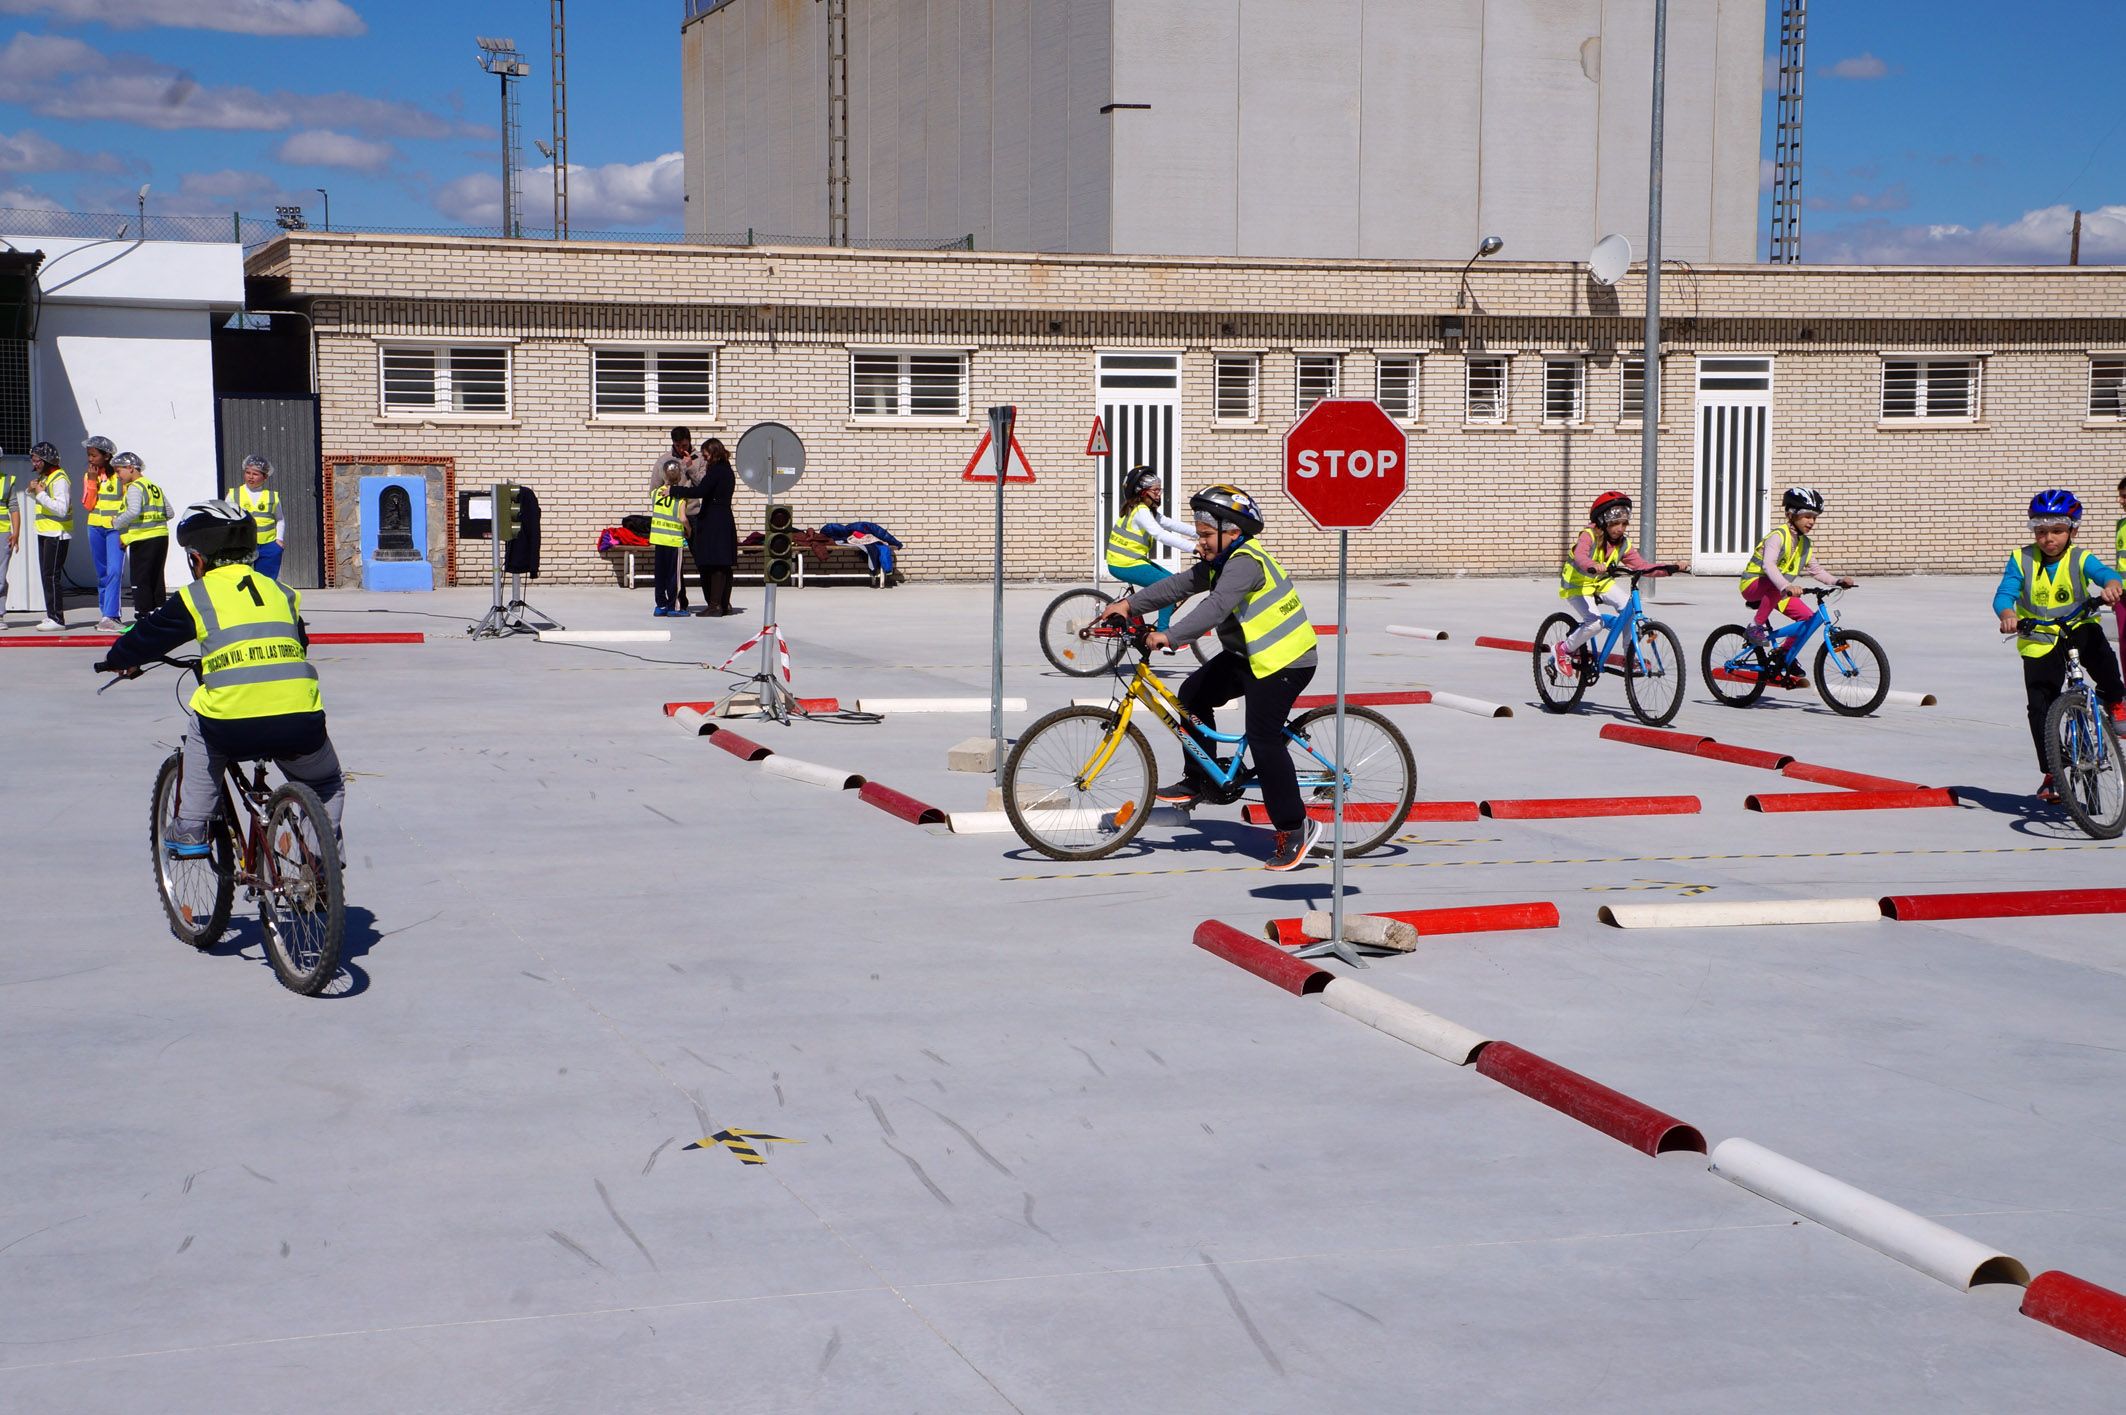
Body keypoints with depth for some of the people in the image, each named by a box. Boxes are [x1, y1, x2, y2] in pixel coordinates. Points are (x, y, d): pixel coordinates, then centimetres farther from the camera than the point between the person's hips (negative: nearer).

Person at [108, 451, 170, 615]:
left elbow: (133, 511, -24)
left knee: (140, 581, -3)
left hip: (143, 539, -8)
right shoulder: (155, 487, 16)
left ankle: (143, 616, -4)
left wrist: (117, 524, -11)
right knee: (156, 579, 14)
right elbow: (169, 512, 17)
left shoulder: (135, 487, -9)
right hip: (161, 536, 8)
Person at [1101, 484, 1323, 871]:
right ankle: (1197, 781, 18)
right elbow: (1180, 585, 9)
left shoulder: (1246, 563, -23)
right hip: (1249, 655, 11)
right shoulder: (1223, 561, 9)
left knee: (1264, 740, -13)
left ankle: (1294, 827, -4)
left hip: (1284, 661, -11)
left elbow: (1215, 608, -36)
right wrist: (1130, 604, 2)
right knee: (1193, 693, 8)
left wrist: (1170, 636, -42)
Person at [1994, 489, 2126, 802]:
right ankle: (2051, 773, 6)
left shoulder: (2080, 559, -7)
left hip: (2078, 628, -1)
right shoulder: (2022, 559, -5)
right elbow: (2004, 594, -16)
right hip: (2039, 640, 1)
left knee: (2095, 642, -35)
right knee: (2041, 708, -6)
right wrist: (2008, 616, -39)